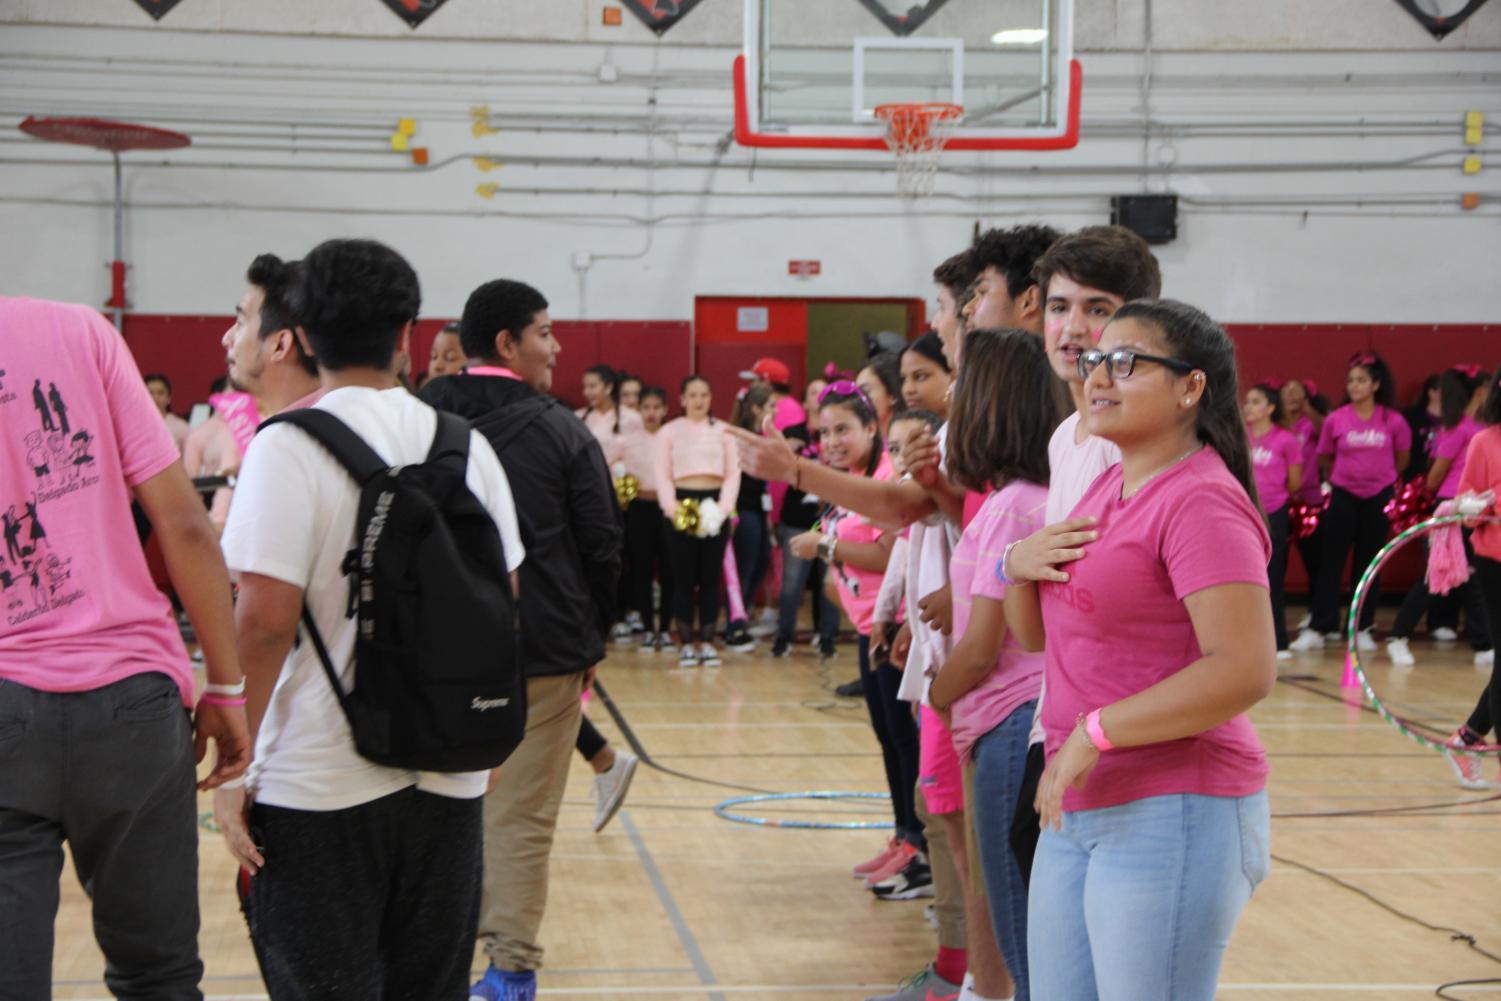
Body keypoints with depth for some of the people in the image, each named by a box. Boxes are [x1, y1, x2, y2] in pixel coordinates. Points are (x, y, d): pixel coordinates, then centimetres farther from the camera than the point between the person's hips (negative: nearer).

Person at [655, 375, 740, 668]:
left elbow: (733, 472, 6)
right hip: (682, 503, -1)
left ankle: (707, 641, 9)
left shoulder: (723, 431, 12)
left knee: (711, 575, 2)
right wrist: (671, 506, -14)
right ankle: (686, 642, 4)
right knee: (684, 575, -2)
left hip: (714, 503, 1)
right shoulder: (669, 432, 8)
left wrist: (725, 505, -10)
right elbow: (663, 474, 1)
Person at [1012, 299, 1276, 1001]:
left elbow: (1246, 671, -25)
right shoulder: (1108, 484, 13)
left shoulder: (1201, 501, -15)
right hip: (1077, 810, 9)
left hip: (1173, 812, -9)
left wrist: (1094, 732, -22)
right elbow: (1037, 636, 19)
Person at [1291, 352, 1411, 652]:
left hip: (1378, 497, 0)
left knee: (1369, 565, 6)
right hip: (1344, 496, 0)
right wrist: (1341, 477, 10)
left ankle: (1362, 629, 14)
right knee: (1330, 562, -3)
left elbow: (1401, 458, 10)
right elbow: (1324, 459, 9)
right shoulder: (1336, 420, -4)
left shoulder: (1393, 421, -5)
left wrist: (1380, 476, 11)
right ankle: (1318, 628, -2)